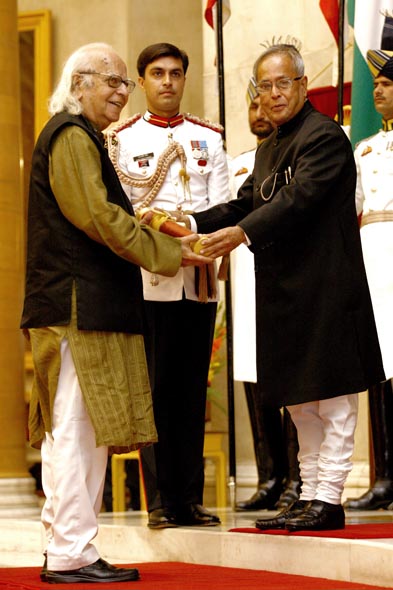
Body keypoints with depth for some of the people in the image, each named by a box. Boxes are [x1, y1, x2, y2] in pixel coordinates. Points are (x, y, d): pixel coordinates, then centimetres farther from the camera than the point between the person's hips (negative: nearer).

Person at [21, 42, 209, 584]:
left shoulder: (80, 137, 24)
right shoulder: (71, 137, -9)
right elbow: (96, 215, -18)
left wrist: (153, 234, 12)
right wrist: (166, 252, -12)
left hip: (83, 305, 11)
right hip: (78, 306, -11)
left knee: (70, 431, 11)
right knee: (76, 427, -9)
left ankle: (63, 548, 16)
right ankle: (71, 553, -7)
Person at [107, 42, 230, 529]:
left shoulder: (209, 138, 14)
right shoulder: (120, 139, 7)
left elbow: (221, 207, 5)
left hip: (199, 280, 3)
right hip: (148, 281, -2)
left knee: (192, 390, 5)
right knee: (155, 389, -3)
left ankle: (191, 499, 10)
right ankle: (161, 501, 2)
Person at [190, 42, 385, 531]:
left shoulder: (324, 135, -11)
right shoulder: (269, 148, 18)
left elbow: (299, 199, -22)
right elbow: (245, 203, 13)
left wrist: (242, 233, -31)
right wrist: (192, 225, 0)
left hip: (325, 287, -9)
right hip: (285, 292, 10)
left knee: (332, 396, -3)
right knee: (300, 402, 14)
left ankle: (329, 499, 1)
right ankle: (309, 495, 21)